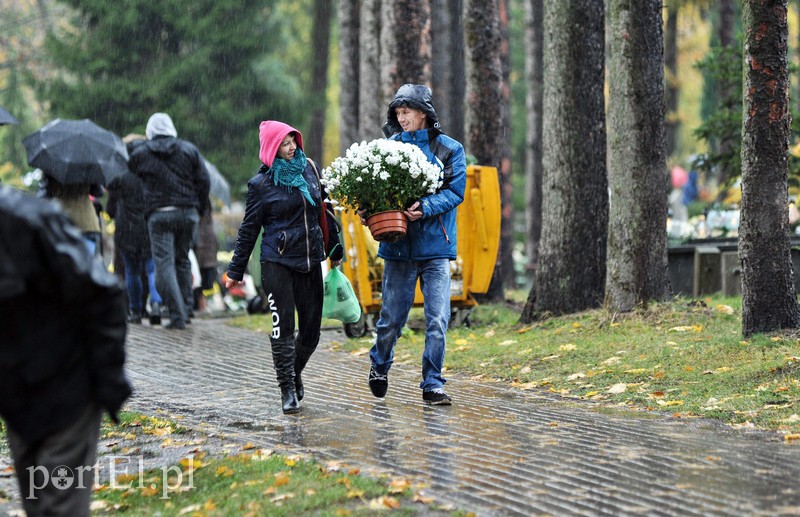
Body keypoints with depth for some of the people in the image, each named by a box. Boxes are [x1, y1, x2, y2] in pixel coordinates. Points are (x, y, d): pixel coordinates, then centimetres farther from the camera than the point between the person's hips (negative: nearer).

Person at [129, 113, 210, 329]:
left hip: (159, 215, -3)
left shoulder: (140, 153, 4)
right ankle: (186, 309, 17)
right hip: (188, 213, 3)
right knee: (183, 261, 17)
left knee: (164, 264, -4)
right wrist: (199, 210, 13)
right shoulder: (189, 149, 8)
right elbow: (204, 181, 5)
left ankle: (177, 315, -13)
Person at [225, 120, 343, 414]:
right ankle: (288, 390, 0)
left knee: (311, 329, 5)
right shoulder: (262, 183, -4)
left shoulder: (309, 169, 8)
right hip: (277, 262, -4)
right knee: (284, 326, -7)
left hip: (310, 260, 4)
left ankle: (294, 373, 30)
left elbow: (325, 211, 18)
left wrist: (335, 248, 21)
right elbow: (249, 229, 1)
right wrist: (236, 271, 3)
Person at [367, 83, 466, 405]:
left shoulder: (450, 149, 3)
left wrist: (425, 208, -20)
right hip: (398, 245, 1)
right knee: (391, 318, 8)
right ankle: (379, 366, 34)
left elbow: (456, 192, -5)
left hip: (436, 246, -1)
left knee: (438, 320, -6)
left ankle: (432, 385, 3)